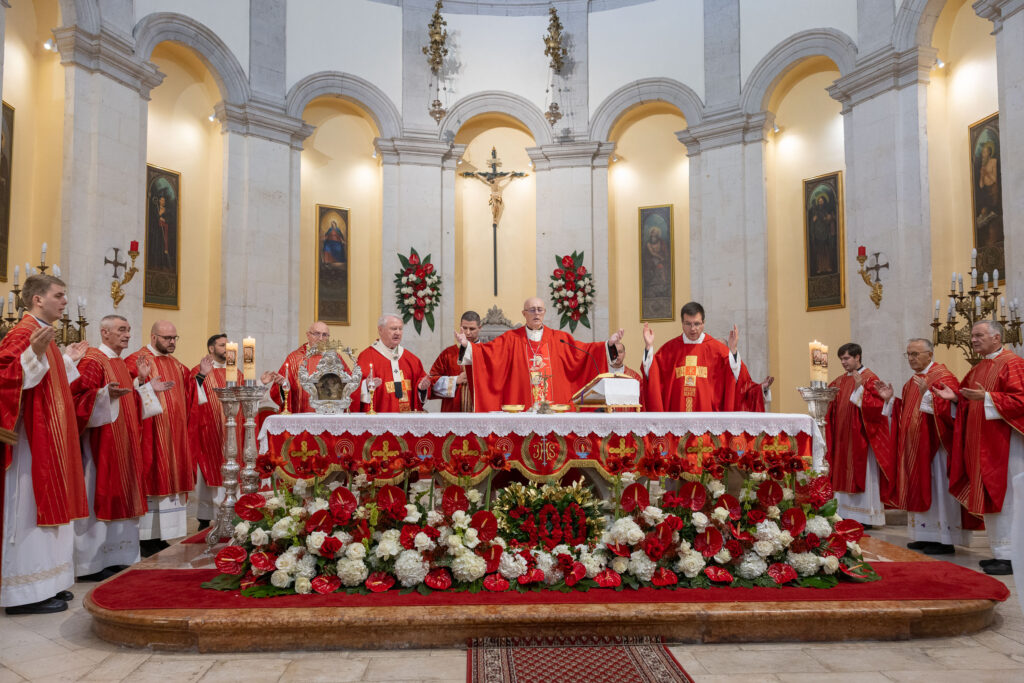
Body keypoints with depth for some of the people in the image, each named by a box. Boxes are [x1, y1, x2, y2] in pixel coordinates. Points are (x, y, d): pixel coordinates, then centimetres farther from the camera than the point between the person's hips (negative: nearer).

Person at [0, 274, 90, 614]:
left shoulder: (43, 335, 16)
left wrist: (69, 359, 25)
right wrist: (35, 354, -37)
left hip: (48, 440, 10)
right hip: (31, 440, -10)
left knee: (44, 505, 13)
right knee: (28, 508, -5)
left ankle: (45, 583, 21)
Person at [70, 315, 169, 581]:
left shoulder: (121, 364, 17)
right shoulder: (93, 361, -10)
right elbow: (79, 397, -21)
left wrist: (147, 387, 15)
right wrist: (105, 394, -36)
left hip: (123, 442, 9)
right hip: (101, 441, -9)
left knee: (118, 494, 10)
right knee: (99, 494, -6)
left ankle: (112, 556, 17)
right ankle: (92, 562, 1)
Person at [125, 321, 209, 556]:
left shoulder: (176, 364, 17)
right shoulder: (137, 361, -8)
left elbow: (189, 393, 19)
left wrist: (201, 375, 8)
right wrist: (141, 379, -34)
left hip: (175, 435, 8)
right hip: (152, 434, -7)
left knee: (169, 480, 9)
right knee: (152, 479, -5)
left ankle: (160, 536, 16)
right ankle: (145, 538, 4)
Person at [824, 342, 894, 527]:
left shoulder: (870, 378, -7)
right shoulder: (840, 380, 13)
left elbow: (876, 406, -17)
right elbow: (831, 406, 16)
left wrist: (860, 389, -26)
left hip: (860, 437, -7)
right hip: (843, 438, 7)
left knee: (862, 475, -2)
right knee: (844, 474, 8)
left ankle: (865, 516, 4)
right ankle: (845, 514, 15)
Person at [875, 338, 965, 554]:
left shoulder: (942, 376, -10)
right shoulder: (912, 382, 16)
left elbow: (948, 407, -22)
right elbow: (906, 414, 18)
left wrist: (927, 394, -32)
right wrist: (890, 399, 6)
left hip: (934, 445, -8)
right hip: (915, 447, 9)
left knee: (936, 488, -4)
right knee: (919, 488, 10)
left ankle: (945, 539, 3)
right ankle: (926, 536, 18)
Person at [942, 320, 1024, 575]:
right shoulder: (977, 370, 17)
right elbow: (970, 404, 19)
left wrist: (987, 397, -26)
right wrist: (956, 397, 2)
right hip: (982, 444, 8)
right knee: (990, 496, 10)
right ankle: (1000, 551, 18)